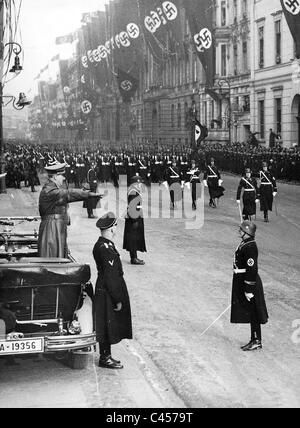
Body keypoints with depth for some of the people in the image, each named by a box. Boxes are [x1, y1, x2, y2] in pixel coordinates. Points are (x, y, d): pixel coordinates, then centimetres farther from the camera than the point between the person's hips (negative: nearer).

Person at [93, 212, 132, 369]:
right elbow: (110, 277, -24)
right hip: (108, 293, -10)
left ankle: (106, 355, 27)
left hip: (104, 290, 10)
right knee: (108, 326, 1)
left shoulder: (101, 245, 9)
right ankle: (105, 358, 11)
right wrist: (118, 299, -18)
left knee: (109, 326, 17)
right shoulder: (106, 249, -23)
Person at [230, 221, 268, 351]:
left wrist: (248, 290, -22)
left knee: (253, 314, -1)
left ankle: (257, 342, 6)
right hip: (243, 281, 10)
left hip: (249, 283, -10)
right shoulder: (245, 244, 10)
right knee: (250, 313, 15)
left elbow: (252, 269, -23)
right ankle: (254, 340, 23)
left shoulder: (250, 247, -21)